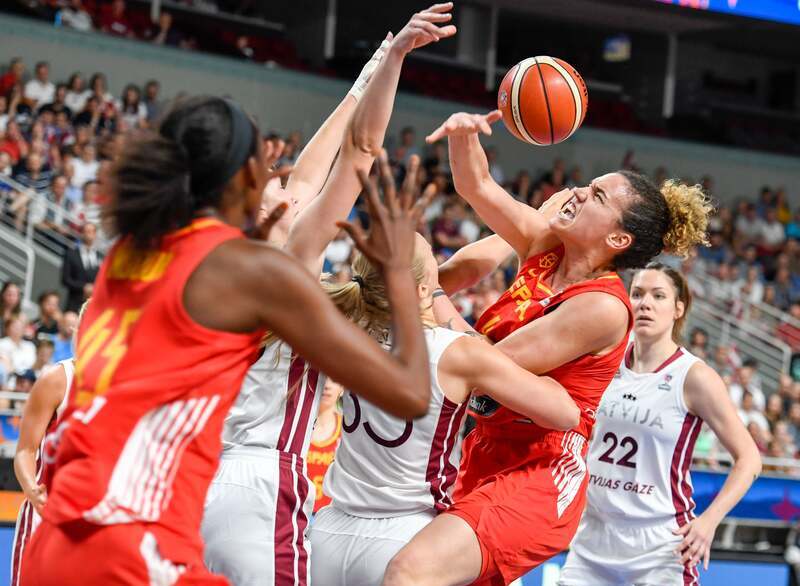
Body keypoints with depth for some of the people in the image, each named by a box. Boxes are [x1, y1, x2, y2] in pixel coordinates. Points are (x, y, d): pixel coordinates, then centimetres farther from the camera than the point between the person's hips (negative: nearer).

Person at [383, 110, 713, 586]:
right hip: (483, 457, 9)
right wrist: (464, 135, -12)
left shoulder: (603, 307, -19)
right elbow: (478, 187, 9)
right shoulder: (546, 248, 5)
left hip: (537, 478, -9)